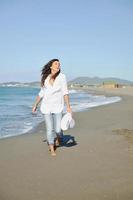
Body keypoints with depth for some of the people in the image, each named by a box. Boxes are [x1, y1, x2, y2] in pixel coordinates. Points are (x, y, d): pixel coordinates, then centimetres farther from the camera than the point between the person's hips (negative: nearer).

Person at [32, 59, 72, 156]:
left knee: (58, 129, -3)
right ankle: (52, 149, 20)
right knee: (49, 129, 1)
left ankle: (58, 138, 35)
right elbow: (41, 93, 11)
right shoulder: (45, 77, 1)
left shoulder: (62, 76, -7)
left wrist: (68, 106, -17)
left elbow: (65, 92, -10)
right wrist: (35, 105, 14)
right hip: (46, 106, 2)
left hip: (58, 106, -1)